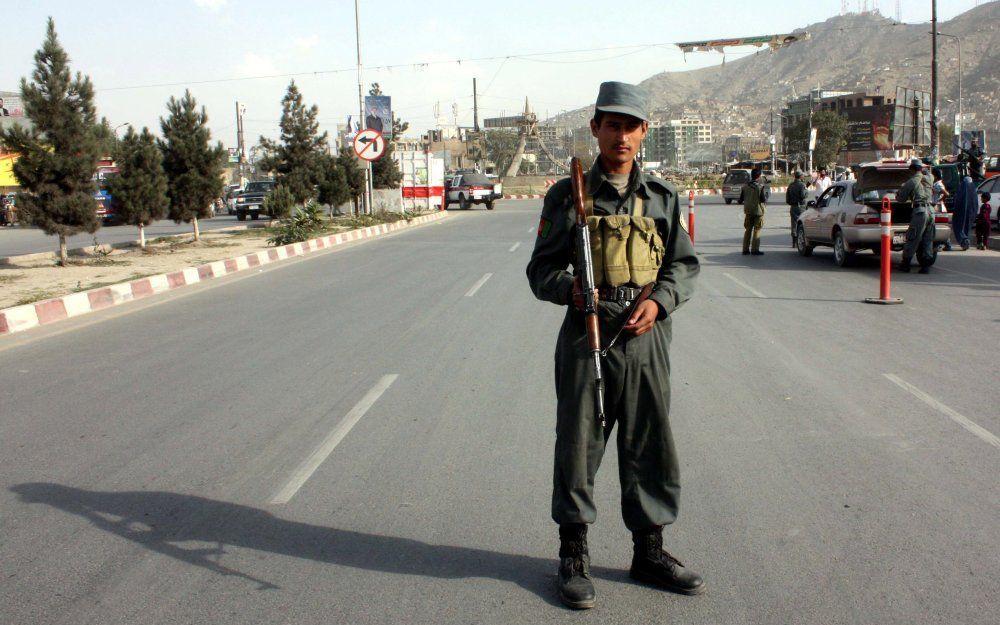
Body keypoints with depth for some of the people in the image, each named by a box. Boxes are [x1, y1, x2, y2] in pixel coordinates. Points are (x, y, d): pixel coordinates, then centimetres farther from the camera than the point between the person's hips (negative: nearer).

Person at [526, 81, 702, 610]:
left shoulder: (662, 197, 9)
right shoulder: (568, 197, 2)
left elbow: (685, 264, 12)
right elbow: (541, 269, 3)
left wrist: (659, 300, -7)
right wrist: (570, 288, -18)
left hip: (645, 336, 2)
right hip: (585, 335, -2)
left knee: (651, 446, 9)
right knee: (577, 444, 4)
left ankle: (649, 551, 25)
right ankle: (573, 556, 19)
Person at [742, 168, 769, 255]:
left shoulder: (745, 186, 2)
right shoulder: (761, 186, -13)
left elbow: (742, 198, 6)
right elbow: (763, 199, -16)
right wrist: (768, 193, 1)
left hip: (748, 210, 5)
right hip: (758, 210, -4)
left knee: (747, 230, 12)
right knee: (756, 230, 2)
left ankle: (745, 249, 12)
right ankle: (755, 249, 0)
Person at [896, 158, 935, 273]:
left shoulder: (911, 182, -2)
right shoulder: (929, 179, 13)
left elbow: (900, 198, 3)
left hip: (920, 211, -5)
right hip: (931, 210, 6)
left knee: (912, 239, 1)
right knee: (928, 240, 9)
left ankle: (905, 265, 6)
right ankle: (926, 265, 6)